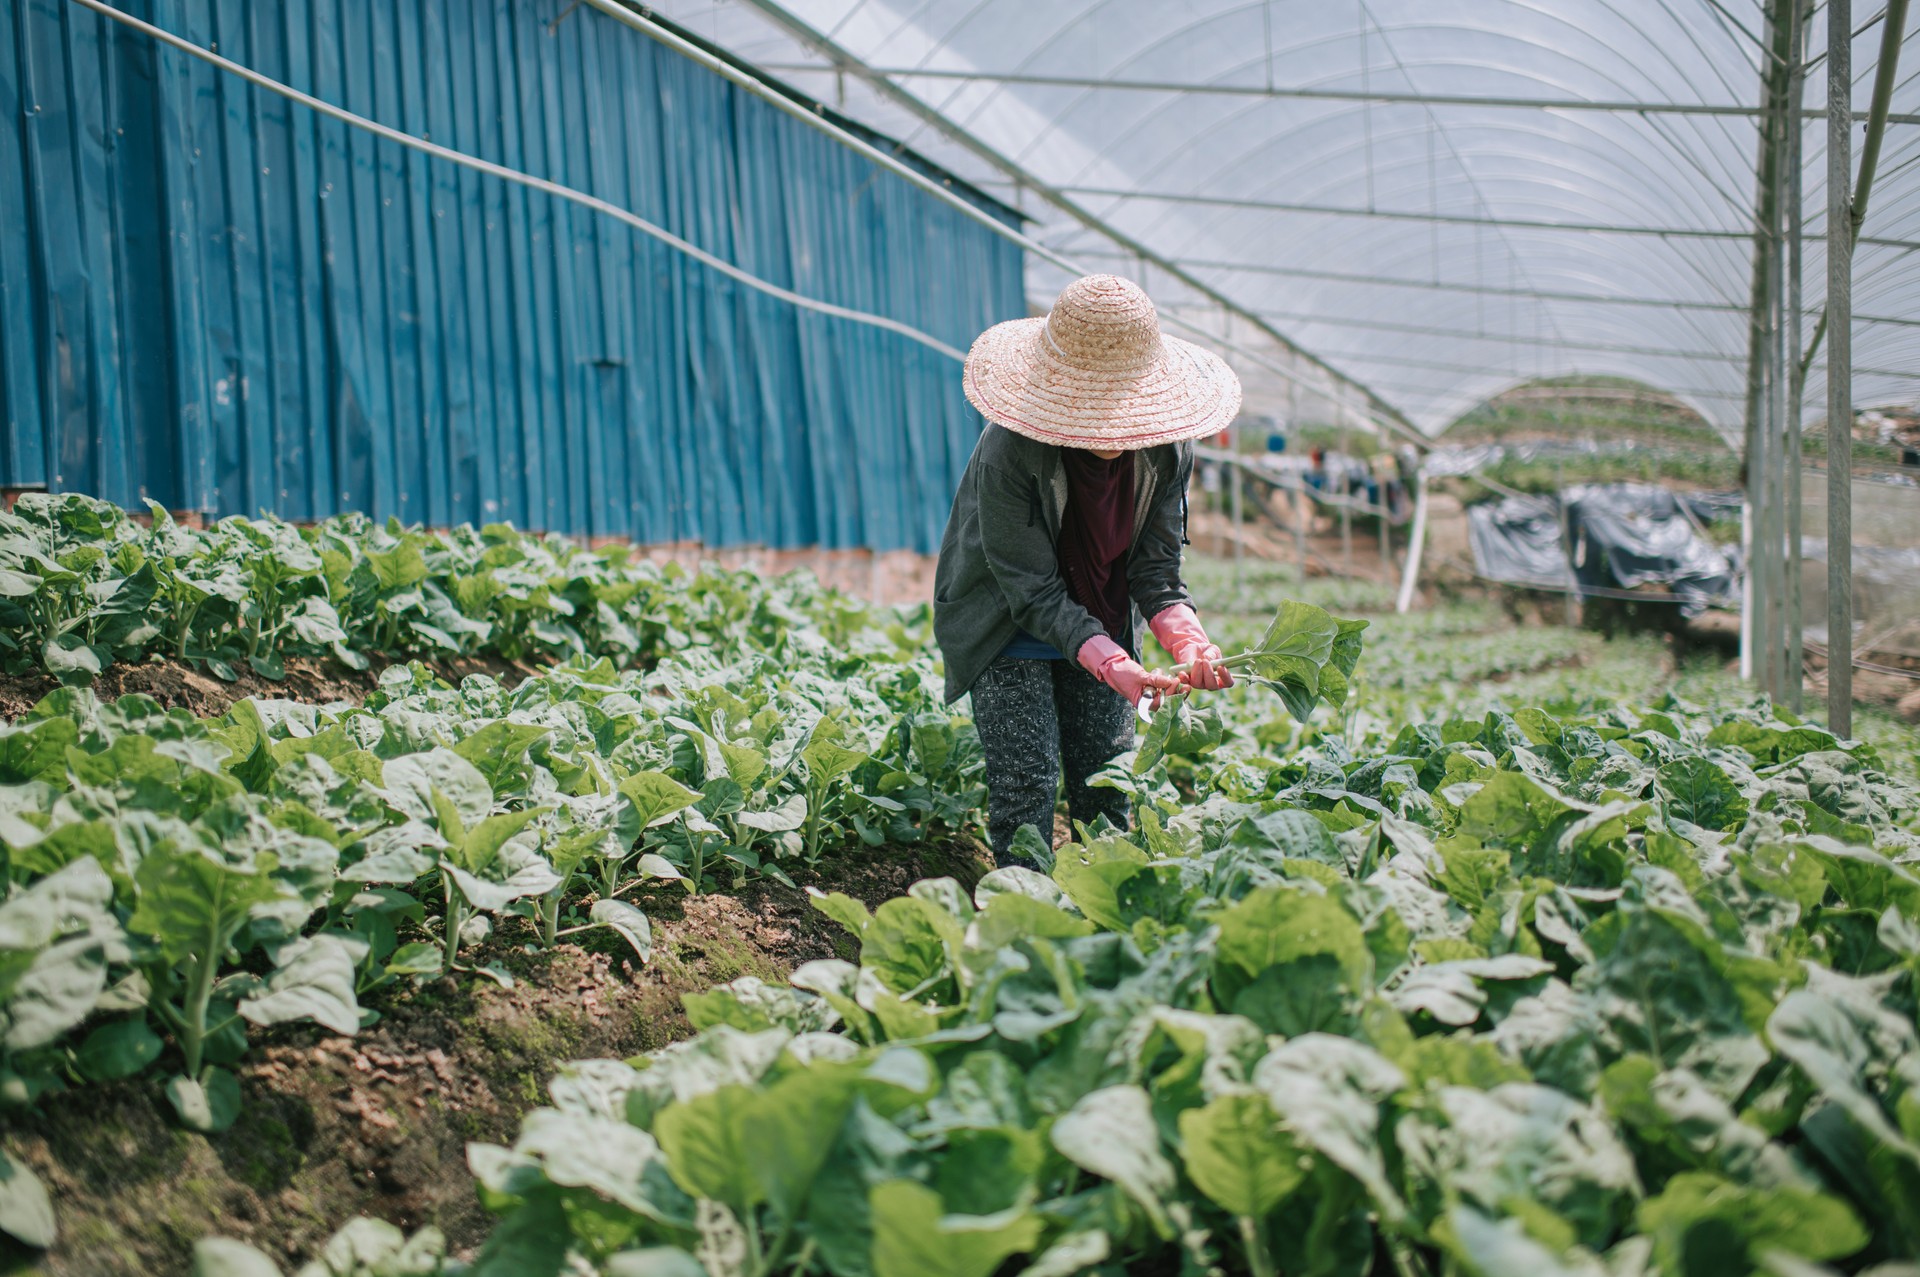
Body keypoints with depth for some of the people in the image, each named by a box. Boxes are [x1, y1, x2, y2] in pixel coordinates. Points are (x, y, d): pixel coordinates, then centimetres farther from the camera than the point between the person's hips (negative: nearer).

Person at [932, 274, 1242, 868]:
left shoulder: (1164, 447, -18)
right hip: (1010, 630, -4)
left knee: (1108, 785, 5)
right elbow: (1034, 593, -29)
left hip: (1104, 630, 4)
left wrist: (1187, 640, -30)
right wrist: (1111, 665, -42)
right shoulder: (1010, 454, -32)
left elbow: (1155, 564, -11)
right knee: (1026, 786, -11)